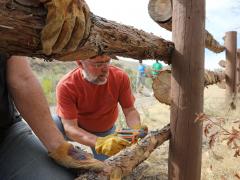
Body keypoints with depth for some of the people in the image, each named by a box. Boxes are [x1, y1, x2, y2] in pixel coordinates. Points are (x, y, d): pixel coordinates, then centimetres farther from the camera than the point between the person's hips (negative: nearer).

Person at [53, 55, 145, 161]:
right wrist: (100, 142, -50)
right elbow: (70, 128, -34)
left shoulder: (120, 77, -23)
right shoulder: (66, 86, -31)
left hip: (105, 131, 3)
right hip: (76, 127, -2)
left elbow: (130, 111, -15)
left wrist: (137, 130, -37)